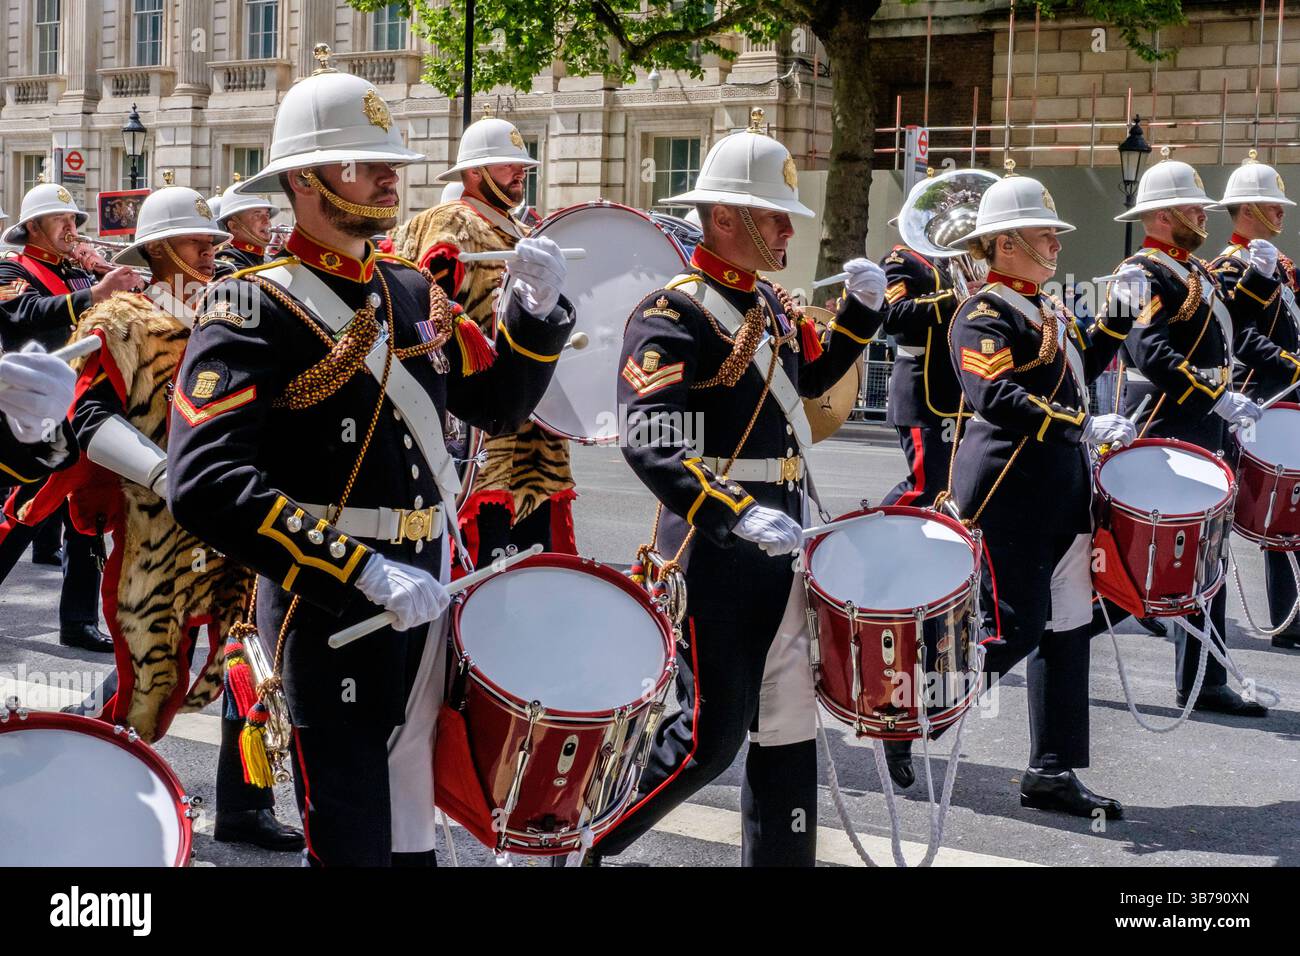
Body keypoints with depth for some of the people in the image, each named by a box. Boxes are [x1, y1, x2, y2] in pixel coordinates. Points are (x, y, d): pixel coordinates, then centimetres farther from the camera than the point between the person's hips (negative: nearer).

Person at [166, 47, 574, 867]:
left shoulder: (415, 294, 9)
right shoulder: (253, 308, -14)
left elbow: (496, 405, 16)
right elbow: (208, 485, -25)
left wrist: (537, 310, -3)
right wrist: (363, 572, -28)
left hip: (426, 593, 7)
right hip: (328, 608, -7)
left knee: (410, 831, 18)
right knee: (353, 843, -1)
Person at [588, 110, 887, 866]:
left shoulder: (771, 304, 11)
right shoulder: (674, 318, -17)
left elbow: (813, 376, 28)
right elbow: (649, 445, -26)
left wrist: (863, 309, 11)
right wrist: (741, 516, -36)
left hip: (783, 548, 8)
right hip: (716, 559, -8)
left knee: (790, 728, 11)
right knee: (709, 739, -3)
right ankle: (585, 838, 16)